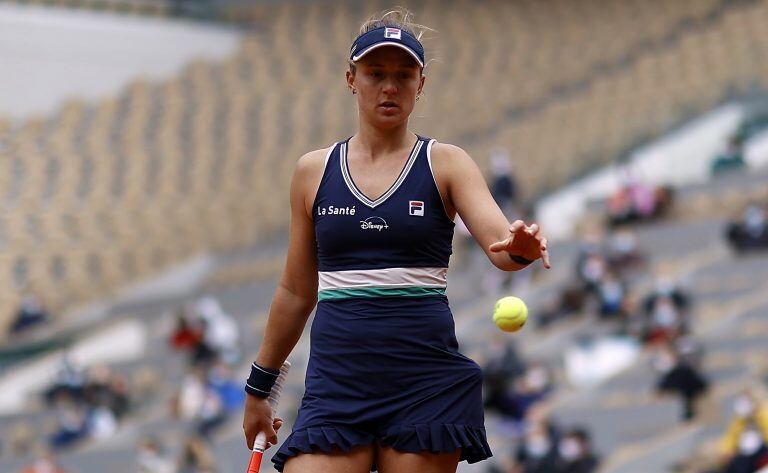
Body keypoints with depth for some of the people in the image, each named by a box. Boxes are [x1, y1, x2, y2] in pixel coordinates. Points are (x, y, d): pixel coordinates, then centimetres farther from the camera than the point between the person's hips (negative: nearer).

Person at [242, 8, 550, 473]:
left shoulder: (445, 163, 4)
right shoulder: (314, 171, 10)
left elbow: (500, 242, -12)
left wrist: (520, 247, -36)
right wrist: (259, 388, 21)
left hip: (426, 380, -2)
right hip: (337, 378, 2)